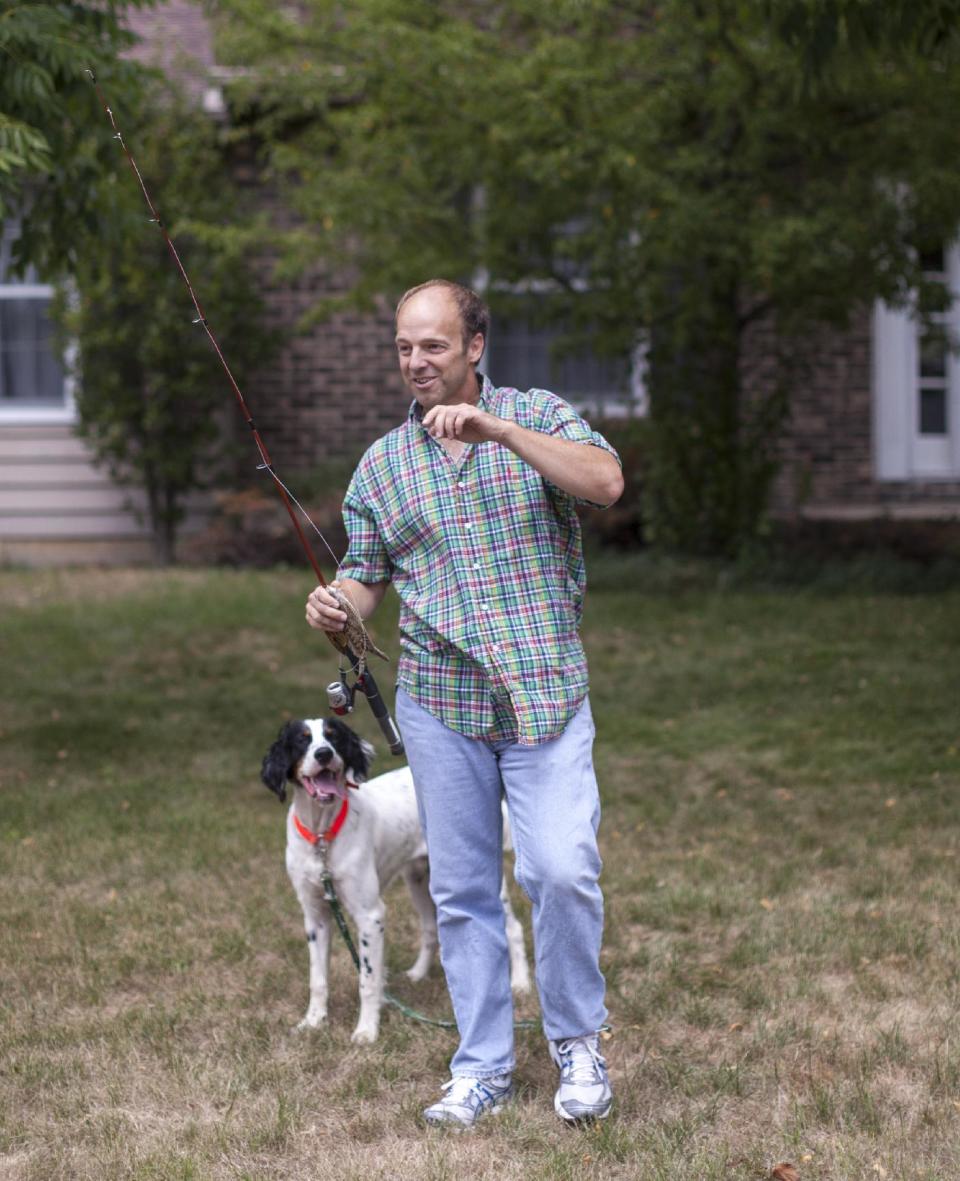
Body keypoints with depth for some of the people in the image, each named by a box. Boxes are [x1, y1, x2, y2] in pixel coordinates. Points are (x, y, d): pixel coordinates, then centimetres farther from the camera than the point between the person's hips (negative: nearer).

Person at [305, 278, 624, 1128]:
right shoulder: (382, 463, 11)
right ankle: (483, 1066, 17)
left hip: (545, 691, -3)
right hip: (440, 701, 3)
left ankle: (578, 1042, 7)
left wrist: (500, 431, -23)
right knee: (461, 889, 6)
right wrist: (336, 606, -9)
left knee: (562, 869, -14)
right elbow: (367, 573, 15)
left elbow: (605, 483, -15)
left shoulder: (537, 416, 3)